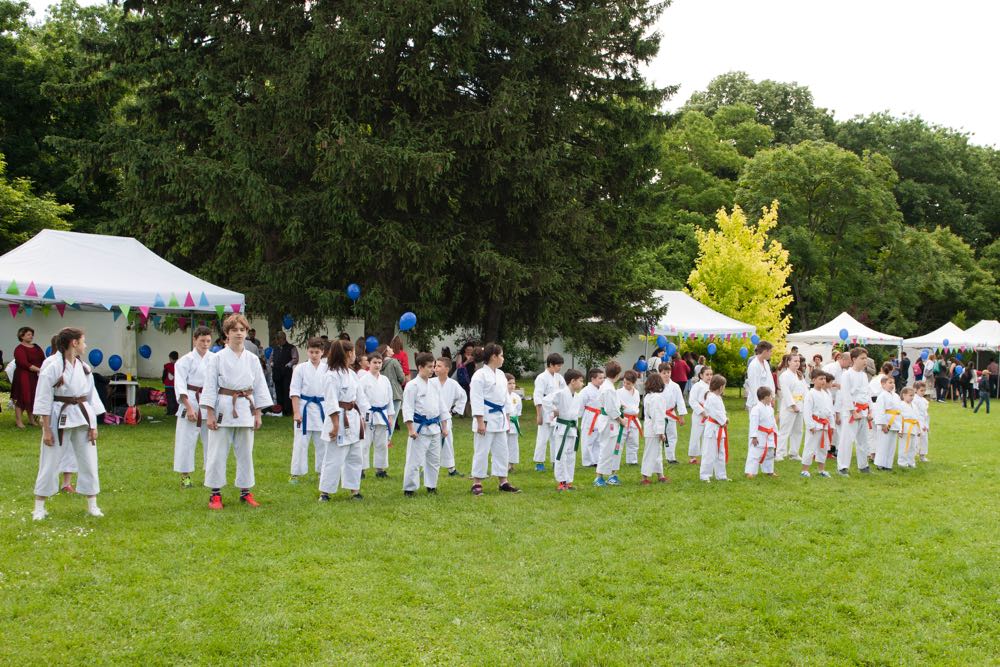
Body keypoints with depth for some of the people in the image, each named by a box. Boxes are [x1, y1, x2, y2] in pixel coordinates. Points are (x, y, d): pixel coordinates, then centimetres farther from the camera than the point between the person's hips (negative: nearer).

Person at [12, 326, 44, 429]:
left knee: (33, 398, 10)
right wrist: (39, 369, -22)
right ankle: (18, 421, 1)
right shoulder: (19, 349, -8)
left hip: (36, 377, 6)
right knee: (22, 398, -4)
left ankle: (32, 419, 20)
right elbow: (24, 364, -18)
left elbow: (43, 360, 11)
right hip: (23, 377, -6)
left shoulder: (36, 348, 13)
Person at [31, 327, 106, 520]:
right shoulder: (52, 368, -11)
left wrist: (93, 425, 6)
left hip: (82, 418, 5)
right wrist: (46, 429, -11)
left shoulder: (84, 368, 6)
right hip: (59, 418, -5)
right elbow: (44, 401, -10)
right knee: (50, 463, 2)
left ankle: (92, 505, 19)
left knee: (89, 461, 8)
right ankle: (39, 507, 15)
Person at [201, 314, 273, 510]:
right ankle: (215, 494, 9)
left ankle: (245, 492, 20)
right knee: (218, 452, 0)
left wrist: (257, 414, 6)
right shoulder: (217, 358, -2)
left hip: (245, 409, 3)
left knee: (245, 452, 9)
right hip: (223, 408, -3)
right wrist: (210, 414, -7)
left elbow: (259, 387, 10)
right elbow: (210, 387, -3)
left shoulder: (252, 360, 6)